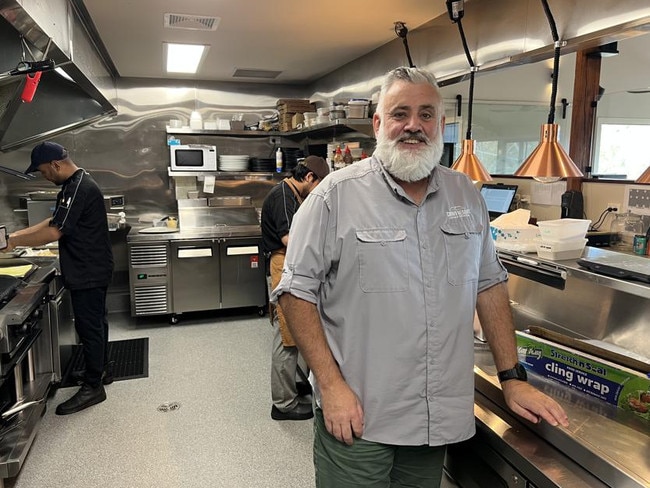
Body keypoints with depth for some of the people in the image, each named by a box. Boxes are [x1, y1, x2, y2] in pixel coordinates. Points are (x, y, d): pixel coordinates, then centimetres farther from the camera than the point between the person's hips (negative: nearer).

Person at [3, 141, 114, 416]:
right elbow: (55, 220, 17)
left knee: (89, 326, -1)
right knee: (95, 322, 19)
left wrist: (15, 241, -9)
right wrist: (18, 234, 9)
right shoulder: (75, 184, 11)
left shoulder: (79, 188, -22)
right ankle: (102, 370, 33)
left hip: (88, 273, -10)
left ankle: (93, 387, 10)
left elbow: (54, 232, -23)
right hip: (90, 270, 10)